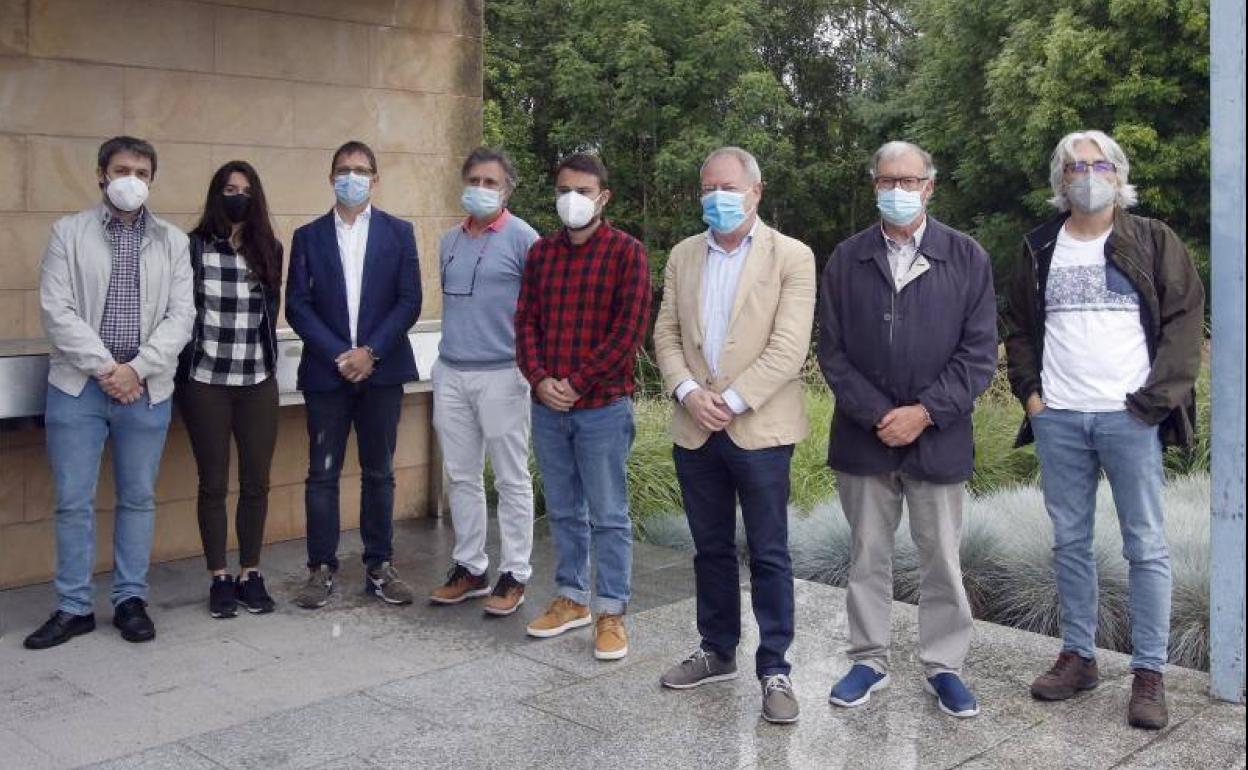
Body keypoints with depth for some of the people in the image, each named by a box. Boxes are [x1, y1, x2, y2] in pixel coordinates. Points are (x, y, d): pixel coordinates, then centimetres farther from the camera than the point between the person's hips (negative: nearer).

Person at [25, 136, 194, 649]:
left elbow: (181, 315, 0)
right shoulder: (69, 232, 5)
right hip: (78, 386, -1)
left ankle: (131, 600, 19)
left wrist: (137, 369, -11)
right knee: (73, 501, 3)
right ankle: (74, 607, 14)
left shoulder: (172, 241, 7)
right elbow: (56, 310, -3)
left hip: (146, 388, 1)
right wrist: (105, 367, -11)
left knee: (138, 498, 8)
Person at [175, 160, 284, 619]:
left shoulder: (269, 250, 7)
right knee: (213, 483, 5)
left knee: (256, 482, 5)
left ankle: (250, 574, 17)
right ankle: (219, 578, 14)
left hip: (258, 383, 3)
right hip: (205, 382, -2)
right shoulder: (194, 247, -2)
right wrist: (182, 371, 0)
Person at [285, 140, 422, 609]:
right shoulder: (308, 236, 7)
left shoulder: (398, 232, 6)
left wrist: (371, 352, -12)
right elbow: (297, 305, 0)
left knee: (379, 473, 7)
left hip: (382, 369, 0)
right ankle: (321, 569, 11)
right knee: (322, 474, 2)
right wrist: (337, 355, -11)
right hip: (325, 371, 0)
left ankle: (379, 566, 16)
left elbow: (409, 301, -1)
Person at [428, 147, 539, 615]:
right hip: (450, 374, 6)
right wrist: (449, 351, 18)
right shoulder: (450, 240, 13)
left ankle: (514, 575, 10)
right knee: (462, 477, 12)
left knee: (511, 480, 2)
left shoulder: (522, 238, -5)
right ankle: (469, 568, 22)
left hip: (501, 375, -6)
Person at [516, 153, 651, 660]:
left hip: (602, 405, -5)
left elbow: (629, 331, -12)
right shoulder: (541, 252, 9)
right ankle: (570, 598, 28)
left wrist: (575, 384, -14)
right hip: (548, 405, 5)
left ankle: (610, 613, 13)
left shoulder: (626, 252, -6)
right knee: (562, 510, 15)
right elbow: (526, 321, 8)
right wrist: (539, 380, -8)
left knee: (608, 515, 3)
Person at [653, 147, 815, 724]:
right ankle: (718, 653, 29)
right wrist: (687, 391, -9)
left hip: (759, 428, -5)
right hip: (695, 430, 5)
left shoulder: (791, 257, -5)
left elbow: (788, 348, -12)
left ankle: (774, 669, 12)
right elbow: (666, 333, 8)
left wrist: (732, 403, -16)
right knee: (711, 548, 15)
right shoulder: (683, 255, 11)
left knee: (769, 553, 2)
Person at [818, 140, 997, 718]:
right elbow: (832, 352, 1)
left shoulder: (966, 258, 0)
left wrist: (923, 412, -13)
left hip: (938, 438, -1)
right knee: (867, 556, 11)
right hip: (864, 435, 2)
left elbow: (979, 352, -3)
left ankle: (944, 666, 22)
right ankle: (869, 660, 25)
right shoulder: (846, 260, 4)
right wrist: (877, 414, -10)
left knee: (942, 557, 8)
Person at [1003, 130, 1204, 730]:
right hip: (1058, 418, 3)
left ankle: (1149, 673, 9)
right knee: (1070, 543, 10)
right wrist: (1029, 392, 5)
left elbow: (1186, 319, -1)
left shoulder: (1153, 242, 3)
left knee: (1146, 546, 0)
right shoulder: (1040, 250, 12)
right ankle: (1077, 656, 21)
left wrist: (1157, 397, -10)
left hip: (1130, 417, -3)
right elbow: (1018, 328, 18)